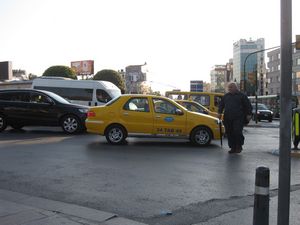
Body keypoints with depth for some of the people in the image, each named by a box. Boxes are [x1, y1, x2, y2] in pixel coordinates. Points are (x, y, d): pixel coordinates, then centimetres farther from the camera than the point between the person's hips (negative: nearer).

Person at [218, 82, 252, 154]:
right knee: (229, 133, 2)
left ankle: (239, 146, 5)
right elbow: (221, 104, 26)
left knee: (237, 132, -14)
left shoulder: (241, 96, 5)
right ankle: (233, 148, 12)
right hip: (228, 118, 5)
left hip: (238, 118, -5)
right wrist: (220, 112, 15)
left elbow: (248, 105, 5)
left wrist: (249, 114, -1)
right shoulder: (226, 96, 18)